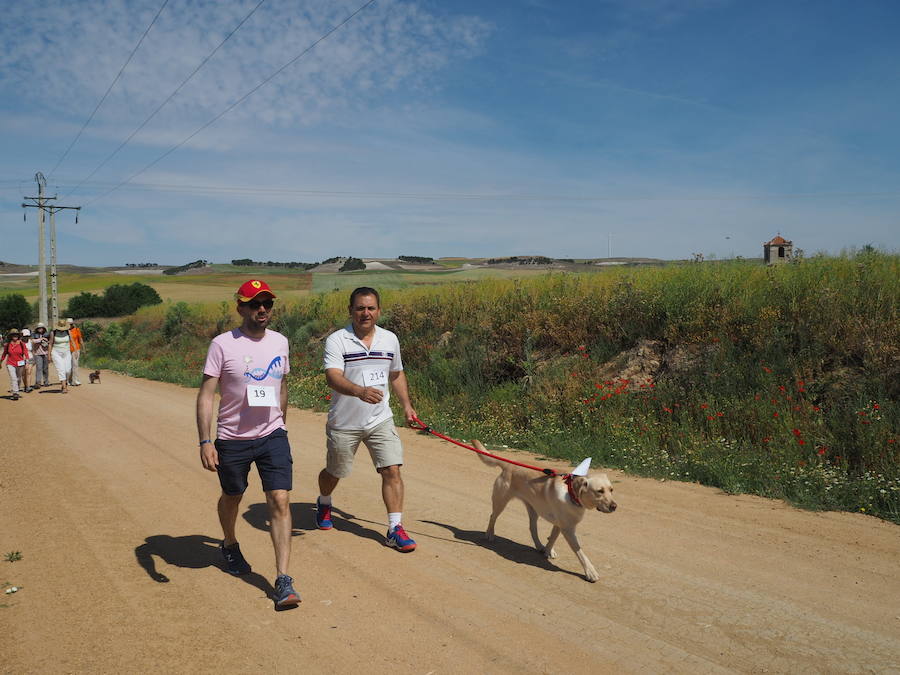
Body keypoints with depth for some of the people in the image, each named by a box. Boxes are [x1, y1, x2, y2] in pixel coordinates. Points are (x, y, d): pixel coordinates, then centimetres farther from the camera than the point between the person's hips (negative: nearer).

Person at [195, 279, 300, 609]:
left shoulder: (280, 341, 4)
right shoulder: (223, 344, -10)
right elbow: (205, 394, -12)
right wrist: (205, 441, -19)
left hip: (273, 437, 2)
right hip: (232, 440, -2)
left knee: (280, 501, -9)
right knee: (231, 497, 18)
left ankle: (283, 580, -5)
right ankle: (230, 546, 49)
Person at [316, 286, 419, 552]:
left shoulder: (390, 339, 4)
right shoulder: (337, 340, -12)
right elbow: (333, 377, -27)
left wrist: (406, 405, 12)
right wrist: (360, 391, -44)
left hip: (380, 420, 3)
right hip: (344, 423, -3)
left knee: (392, 470, -9)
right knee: (334, 473, 16)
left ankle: (395, 529, 0)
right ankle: (324, 503, 48)